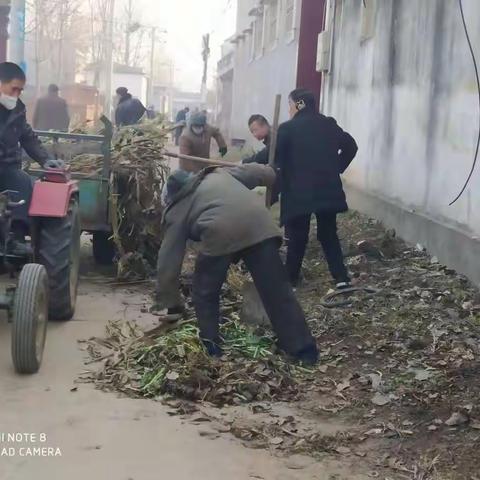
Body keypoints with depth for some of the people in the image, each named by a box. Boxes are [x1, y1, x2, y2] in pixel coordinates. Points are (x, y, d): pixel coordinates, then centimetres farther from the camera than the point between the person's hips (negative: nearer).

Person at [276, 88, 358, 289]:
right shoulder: (329, 124, 9)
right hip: (328, 189, 4)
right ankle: (341, 278, 3)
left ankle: (291, 279, 16)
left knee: (297, 237, 7)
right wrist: (336, 168, 15)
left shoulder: (288, 128, -6)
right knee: (329, 234, 13)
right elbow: (350, 146, 12)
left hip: (299, 192, -4)